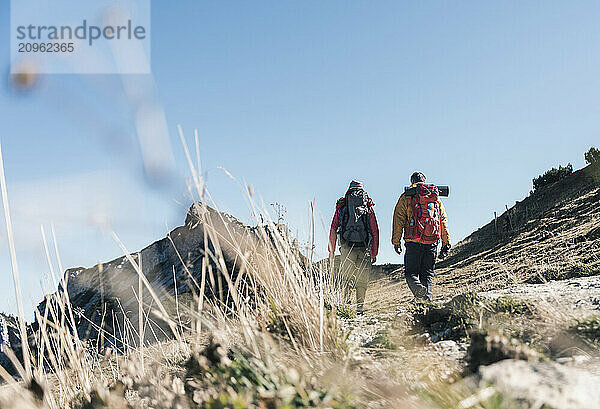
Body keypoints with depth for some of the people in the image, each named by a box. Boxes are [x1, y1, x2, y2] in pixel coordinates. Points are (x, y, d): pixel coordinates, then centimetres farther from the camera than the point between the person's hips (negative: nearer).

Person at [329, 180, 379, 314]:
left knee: (346, 276, 1)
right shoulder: (368, 207, 14)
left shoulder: (341, 206, 14)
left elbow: (333, 229, 9)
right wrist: (374, 253, 12)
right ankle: (360, 306, 5)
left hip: (347, 245, 0)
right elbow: (375, 231, 10)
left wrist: (332, 250, 12)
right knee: (362, 278, 7)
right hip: (364, 247, 0)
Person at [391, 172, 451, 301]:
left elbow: (398, 220, -1)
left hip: (414, 241, -3)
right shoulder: (436, 198, 16)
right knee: (427, 273, 11)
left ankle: (418, 288, -27)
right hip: (432, 242, 3)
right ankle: (427, 300, -1)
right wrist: (446, 244, 16)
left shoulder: (406, 197, 6)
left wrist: (396, 241, 0)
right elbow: (443, 221, 15)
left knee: (411, 272, 3)